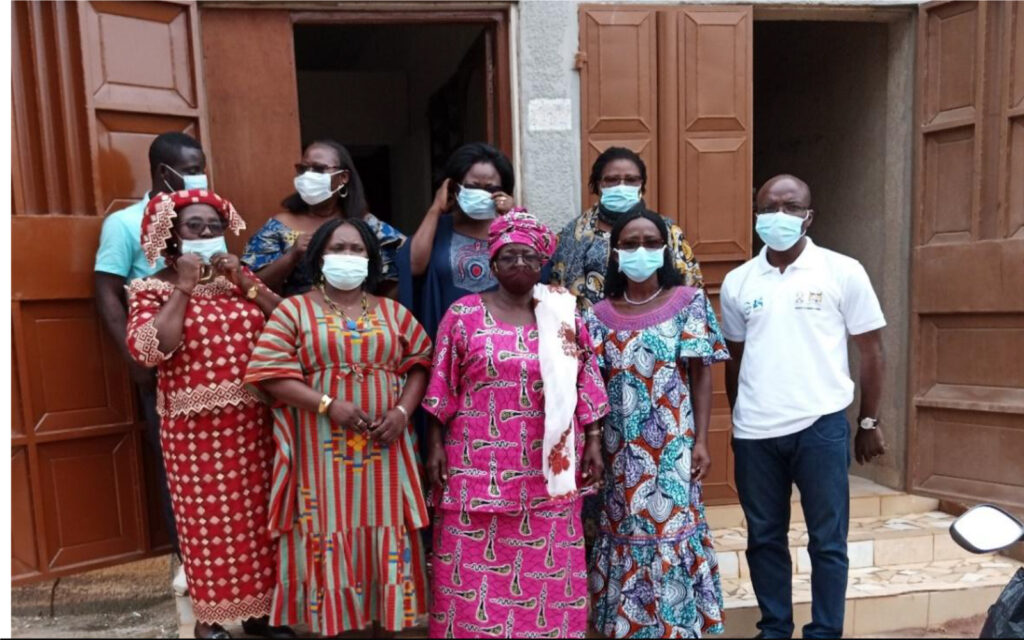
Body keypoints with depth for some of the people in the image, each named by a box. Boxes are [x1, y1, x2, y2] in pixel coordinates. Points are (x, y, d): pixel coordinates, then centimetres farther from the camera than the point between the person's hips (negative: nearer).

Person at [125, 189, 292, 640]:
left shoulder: (240, 278, 8)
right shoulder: (153, 288, -3)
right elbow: (148, 351, -19)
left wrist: (243, 281, -11)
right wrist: (183, 287, -17)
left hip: (252, 419, 4)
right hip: (195, 425, -4)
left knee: (256, 512, 12)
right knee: (208, 517, 6)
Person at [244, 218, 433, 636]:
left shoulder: (393, 312, 10)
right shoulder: (294, 310, 2)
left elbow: (420, 363, 8)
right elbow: (272, 373, -7)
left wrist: (403, 411, -8)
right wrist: (328, 404, -18)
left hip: (384, 450, 3)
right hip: (324, 452, -2)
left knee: (387, 539, 9)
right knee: (332, 540, 5)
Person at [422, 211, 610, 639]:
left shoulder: (564, 315, 5)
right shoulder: (463, 314, -1)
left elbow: (585, 383, 6)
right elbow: (442, 387, 0)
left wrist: (593, 442, 3)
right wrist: (435, 446, -2)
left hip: (547, 471, 2)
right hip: (479, 469, -1)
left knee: (545, 571, 12)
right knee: (475, 569, 7)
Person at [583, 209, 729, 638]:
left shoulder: (689, 302, 0)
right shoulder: (600, 315, 3)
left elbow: (701, 375, -1)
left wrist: (701, 440, -5)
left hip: (672, 447, -2)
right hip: (620, 451, 2)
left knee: (671, 531, 2)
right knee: (626, 533, 9)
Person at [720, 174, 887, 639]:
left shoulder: (843, 272, -1)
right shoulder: (737, 282, 6)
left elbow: (871, 350, 4)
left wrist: (869, 421, 5)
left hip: (821, 426, -2)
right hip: (754, 433, 3)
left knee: (827, 541, 10)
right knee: (764, 538, 14)